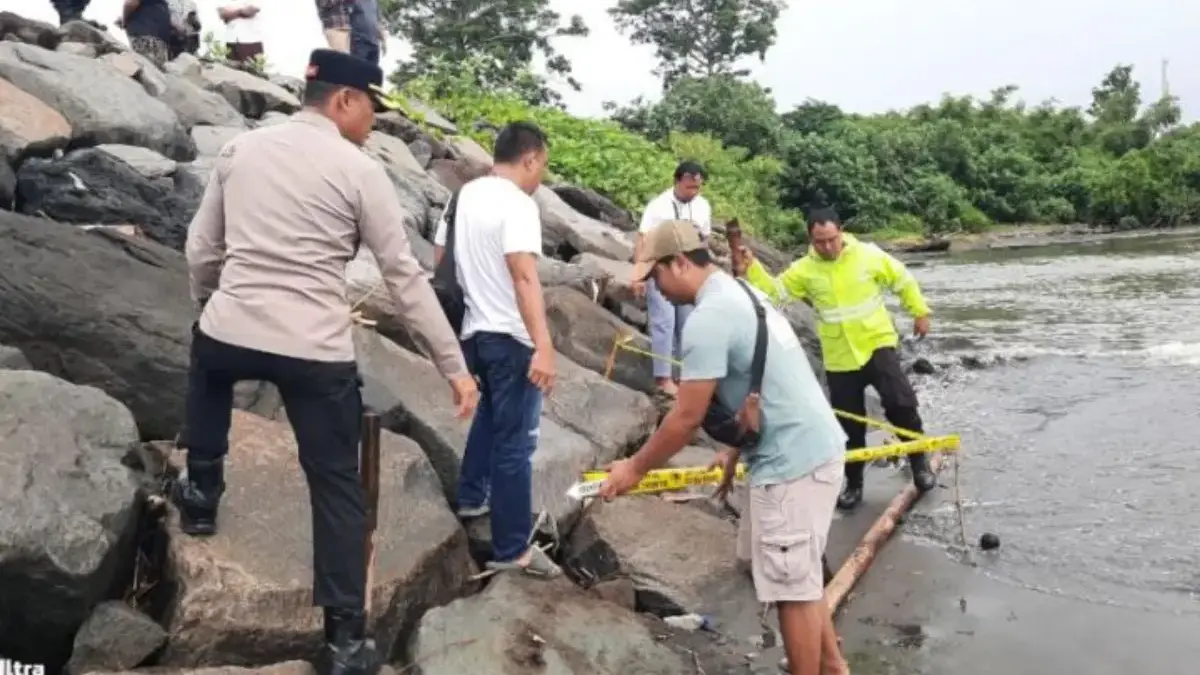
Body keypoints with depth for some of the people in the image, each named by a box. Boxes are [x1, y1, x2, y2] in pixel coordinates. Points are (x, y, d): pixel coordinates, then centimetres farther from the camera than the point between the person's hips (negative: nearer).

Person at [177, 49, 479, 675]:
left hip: (229, 333, 4)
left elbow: (201, 252, 15)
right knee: (336, 486, 10)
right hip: (317, 352, -3)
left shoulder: (240, 148, 10)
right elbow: (405, 277, -5)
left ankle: (201, 493, 48)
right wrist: (454, 365, 0)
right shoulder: (360, 171, -3)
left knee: (208, 359, 41)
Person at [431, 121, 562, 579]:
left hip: (473, 331, 9)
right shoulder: (518, 204, -17)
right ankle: (512, 550, 6)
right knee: (515, 442, -1)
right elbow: (524, 276, -29)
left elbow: (439, 261, 14)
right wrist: (544, 347, -36)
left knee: (489, 415, 30)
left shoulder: (464, 195, 9)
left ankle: (472, 497, 42)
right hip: (511, 338, -9)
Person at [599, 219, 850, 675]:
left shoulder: (708, 318, -20)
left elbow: (687, 418, -17)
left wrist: (634, 468, -5)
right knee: (797, 576, 23)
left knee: (791, 587, 2)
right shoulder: (740, 292, 12)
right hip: (808, 447, 11)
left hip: (793, 462, -11)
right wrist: (734, 453, 24)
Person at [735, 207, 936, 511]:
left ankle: (919, 463, 10)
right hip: (839, 357, 2)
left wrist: (920, 313, 9)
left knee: (900, 403, -16)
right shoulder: (804, 269, -3)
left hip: (877, 344, -2)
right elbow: (774, 291, -6)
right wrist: (751, 268, -19)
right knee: (849, 424, 8)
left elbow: (903, 281, 5)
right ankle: (854, 484, 25)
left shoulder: (869, 255, -7)